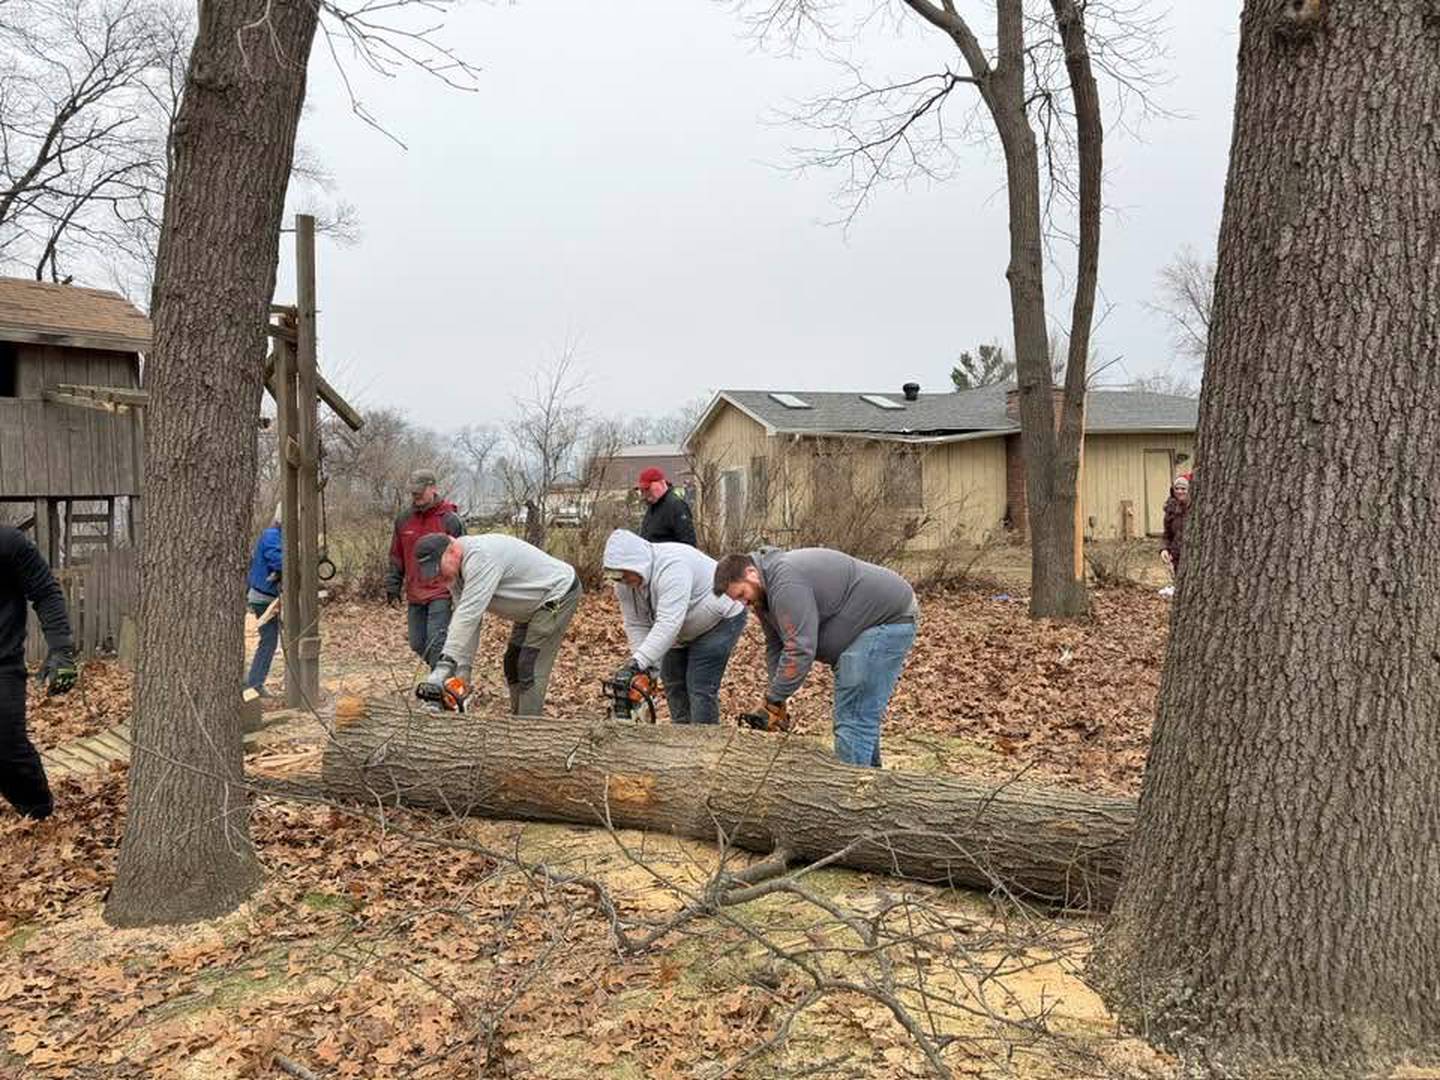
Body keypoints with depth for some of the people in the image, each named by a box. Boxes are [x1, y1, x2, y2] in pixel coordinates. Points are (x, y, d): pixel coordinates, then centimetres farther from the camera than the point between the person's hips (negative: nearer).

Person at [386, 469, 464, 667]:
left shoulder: (450, 520, -6)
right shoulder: (403, 520, 10)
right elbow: (396, 557, 18)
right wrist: (393, 586, 13)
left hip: (441, 594, -6)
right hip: (415, 595, 6)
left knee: (436, 643, -13)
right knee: (418, 644, 9)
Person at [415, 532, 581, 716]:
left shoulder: (480, 556, -32)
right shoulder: (456, 573, -1)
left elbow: (469, 614, -38)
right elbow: (467, 623, 0)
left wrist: (444, 665, -39)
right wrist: (462, 671, -6)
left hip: (559, 593, -10)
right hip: (533, 605, 10)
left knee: (531, 669, -13)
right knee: (513, 663, 14)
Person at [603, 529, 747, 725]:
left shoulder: (671, 567, -37)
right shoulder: (625, 583, -11)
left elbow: (668, 624, -43)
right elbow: (636, 626, -11)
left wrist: (637, 663, -47)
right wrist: (648, 666, -22)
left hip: (721, 619, -8)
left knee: (700, 687, -13)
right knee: (672, 679, 9)